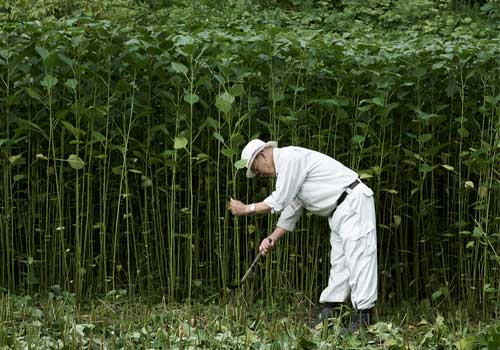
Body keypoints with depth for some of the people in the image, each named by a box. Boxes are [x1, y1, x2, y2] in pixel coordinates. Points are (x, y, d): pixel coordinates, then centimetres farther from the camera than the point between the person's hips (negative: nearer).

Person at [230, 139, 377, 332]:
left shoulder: (290, 158, -14)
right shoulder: (285, 167, 18)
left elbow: (279, 201, -15)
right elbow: (291, 207, 21)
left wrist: (247, 209, -3)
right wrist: (273, 238, 12)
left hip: (354, 202, -11)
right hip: (339, 211, 11)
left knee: (358, 257, -11)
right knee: (338, 261, 10)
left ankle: (362, 319, -13)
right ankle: (328, 312, 12)